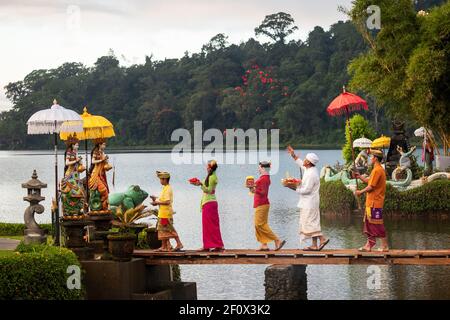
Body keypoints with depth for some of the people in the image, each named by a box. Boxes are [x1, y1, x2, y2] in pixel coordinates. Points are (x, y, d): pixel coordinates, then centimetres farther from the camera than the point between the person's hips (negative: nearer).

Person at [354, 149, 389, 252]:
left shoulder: (377, 170, -17)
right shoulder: (378, 169, 16)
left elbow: (371, 186, -19)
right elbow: (369, 181, 20)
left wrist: (361, 192, -8)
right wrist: (360, 177, 13)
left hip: (375, 202, -10)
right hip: (371, 202, 10)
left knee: (377, 224, -5)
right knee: (369, 224, 11)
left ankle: (385, 246, 0)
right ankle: (369, 245, 14)